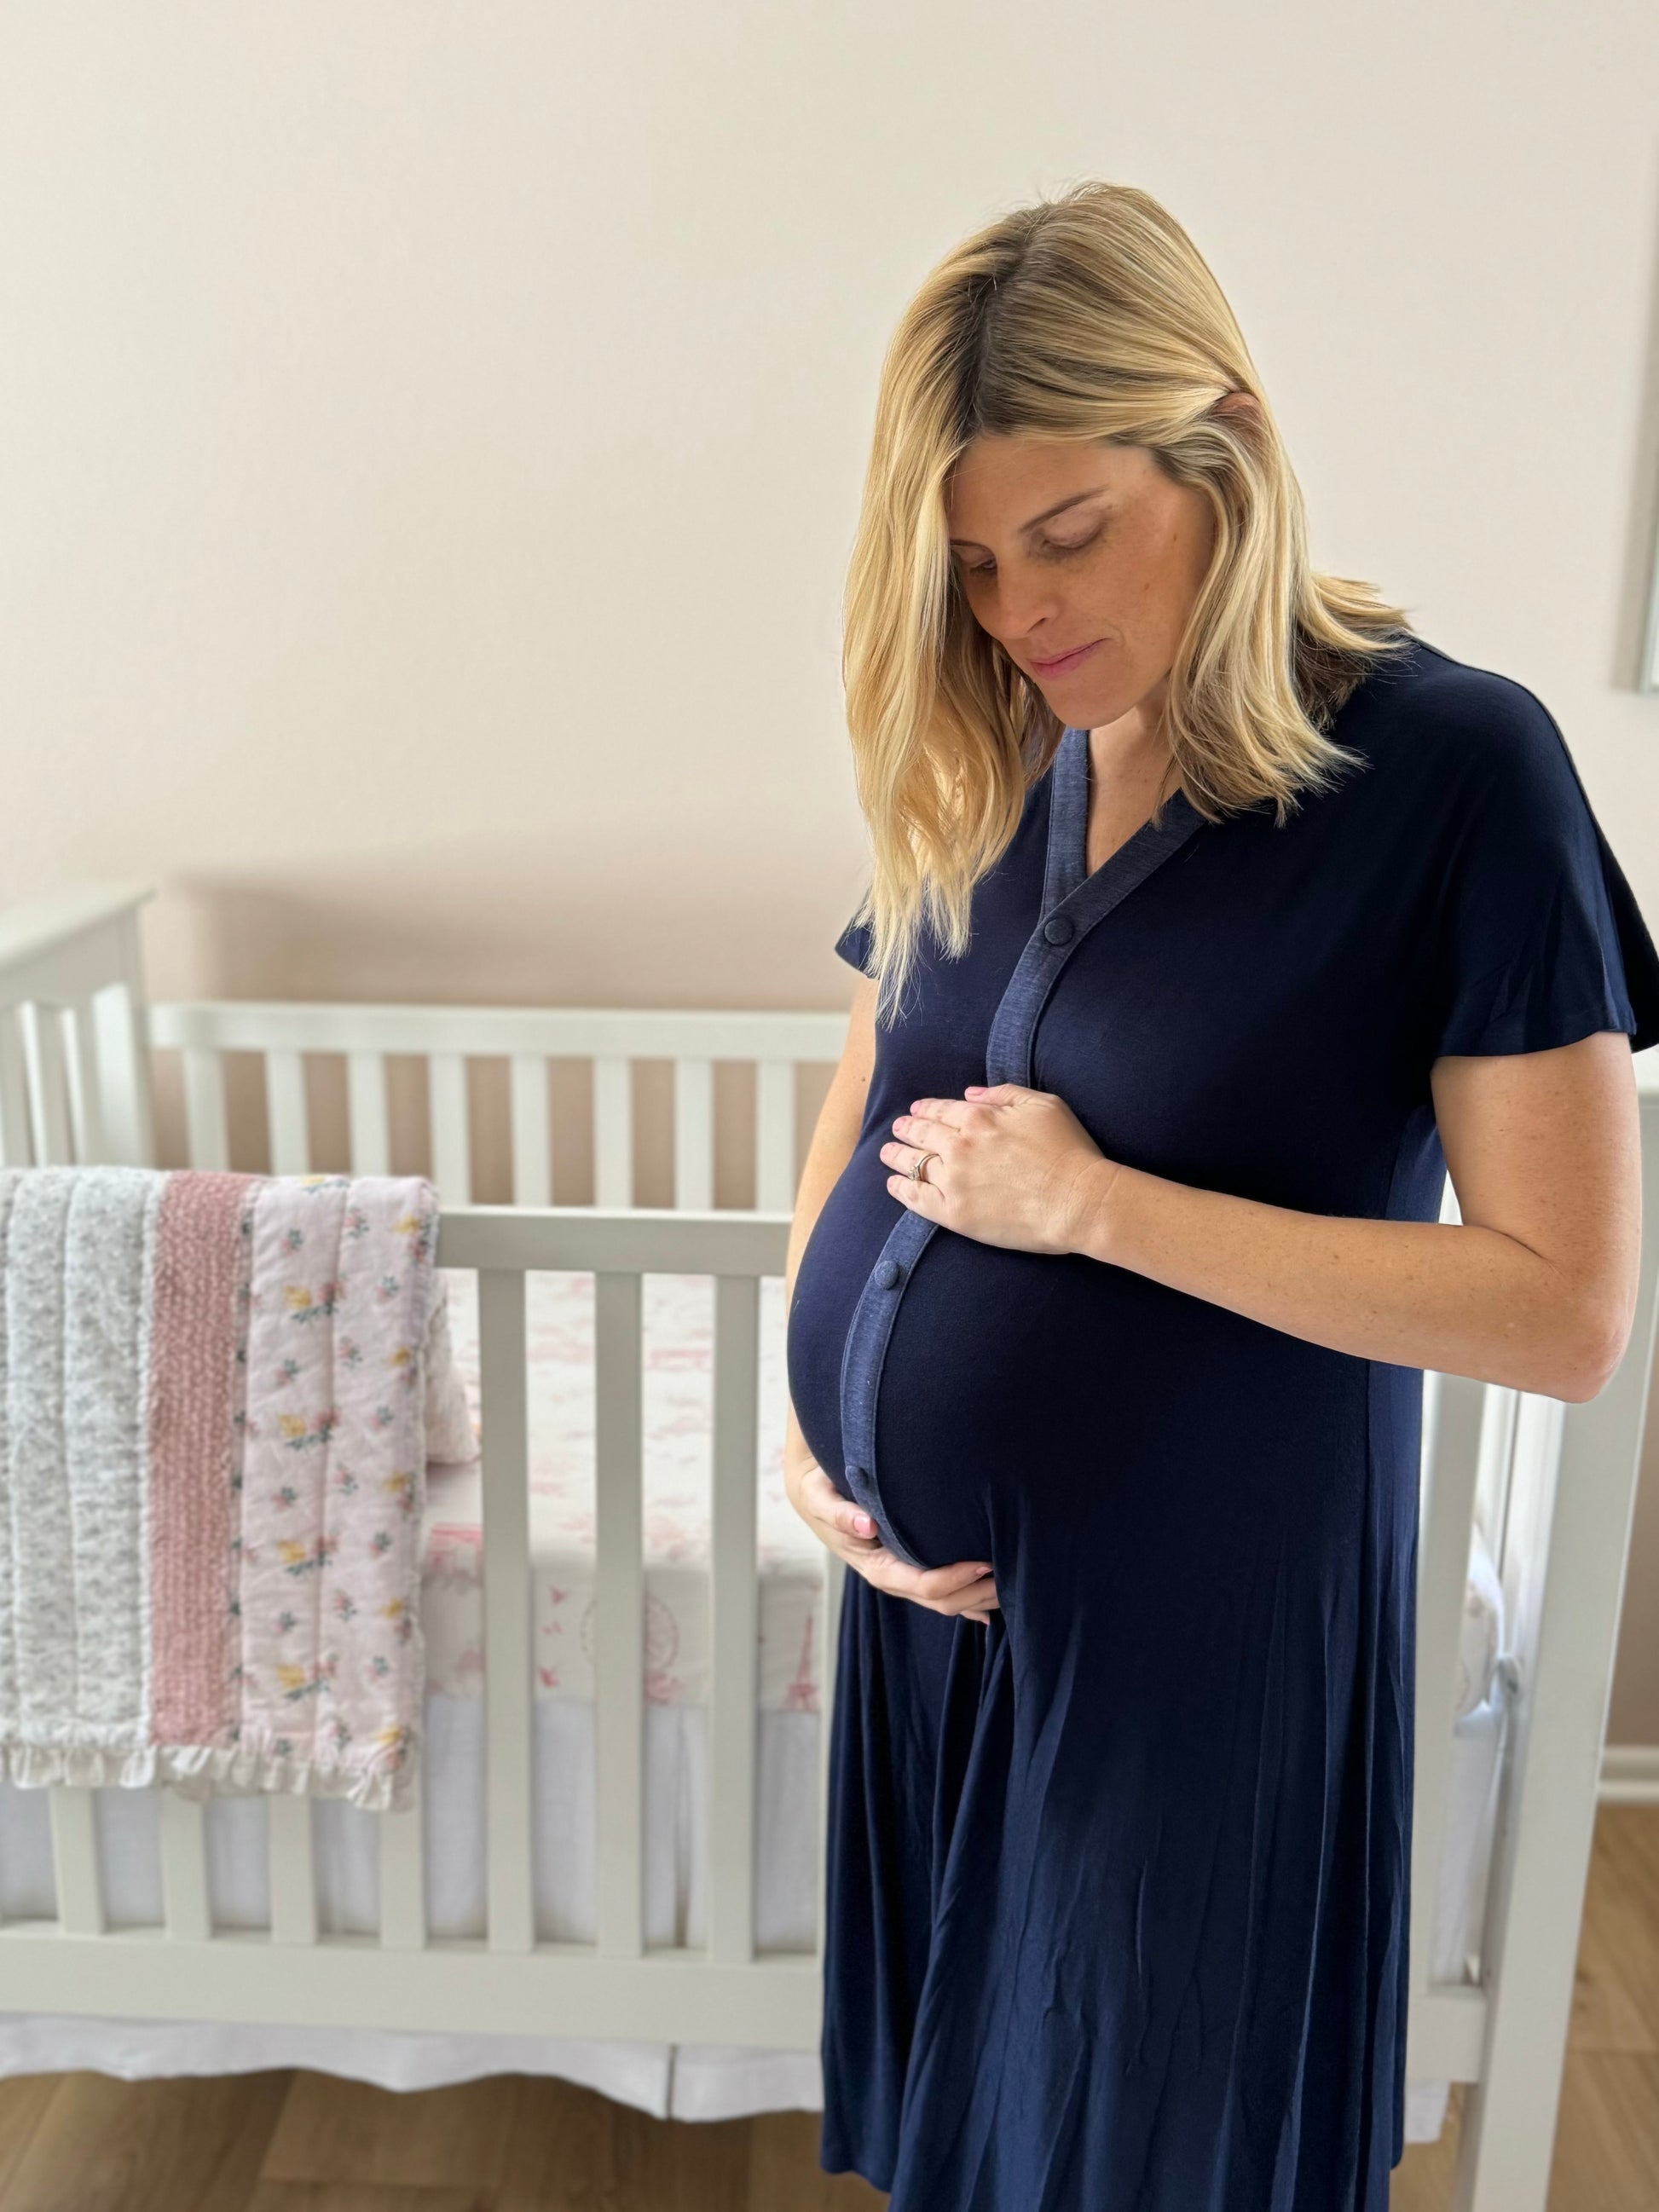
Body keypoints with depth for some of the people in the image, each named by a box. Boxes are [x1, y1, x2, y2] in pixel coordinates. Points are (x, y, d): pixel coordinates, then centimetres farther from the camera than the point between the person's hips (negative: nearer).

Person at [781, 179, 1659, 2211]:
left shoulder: (1454, 766, -17)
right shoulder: (981, 773, 0)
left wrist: (1095, 1203, -22)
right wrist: (800, 1423, -4)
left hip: (1196, 1630, -5)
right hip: (926, 1585, 6)